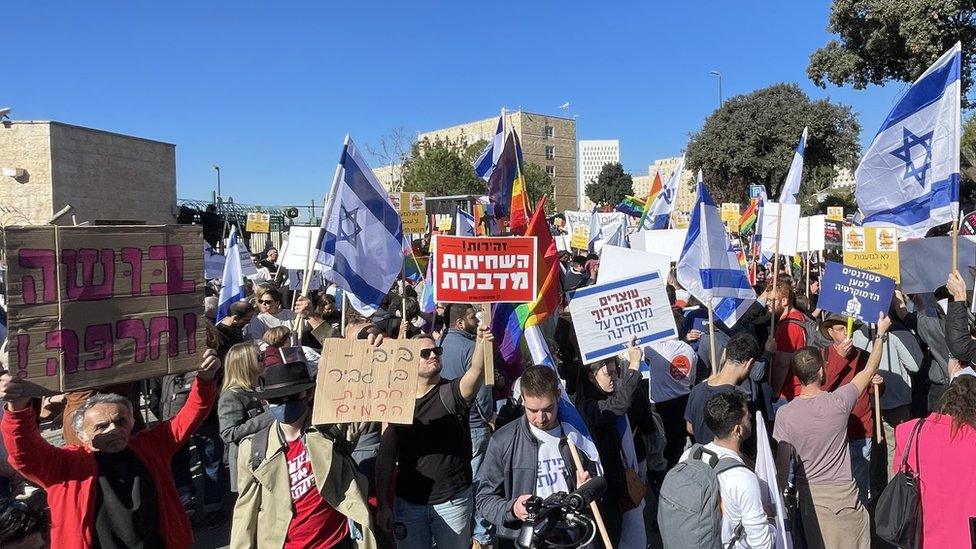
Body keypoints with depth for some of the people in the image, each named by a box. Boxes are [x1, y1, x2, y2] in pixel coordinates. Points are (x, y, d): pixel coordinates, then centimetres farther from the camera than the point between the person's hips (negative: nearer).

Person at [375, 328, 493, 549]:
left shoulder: (452, 393, -6)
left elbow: (476, 371, -29)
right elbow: (385, 459, 3)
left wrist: (481, 342, -48)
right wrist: (383, 505, -1)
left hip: (452, 501, -2)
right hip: (408, 503, 2)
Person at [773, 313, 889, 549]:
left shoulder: (785, 414, -14)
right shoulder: (839, 402, -15)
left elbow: (782, 465, -9)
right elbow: (870, 370, 0)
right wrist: (880, 334, 13)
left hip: (809, 495, 1)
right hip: (843, 493, -1)